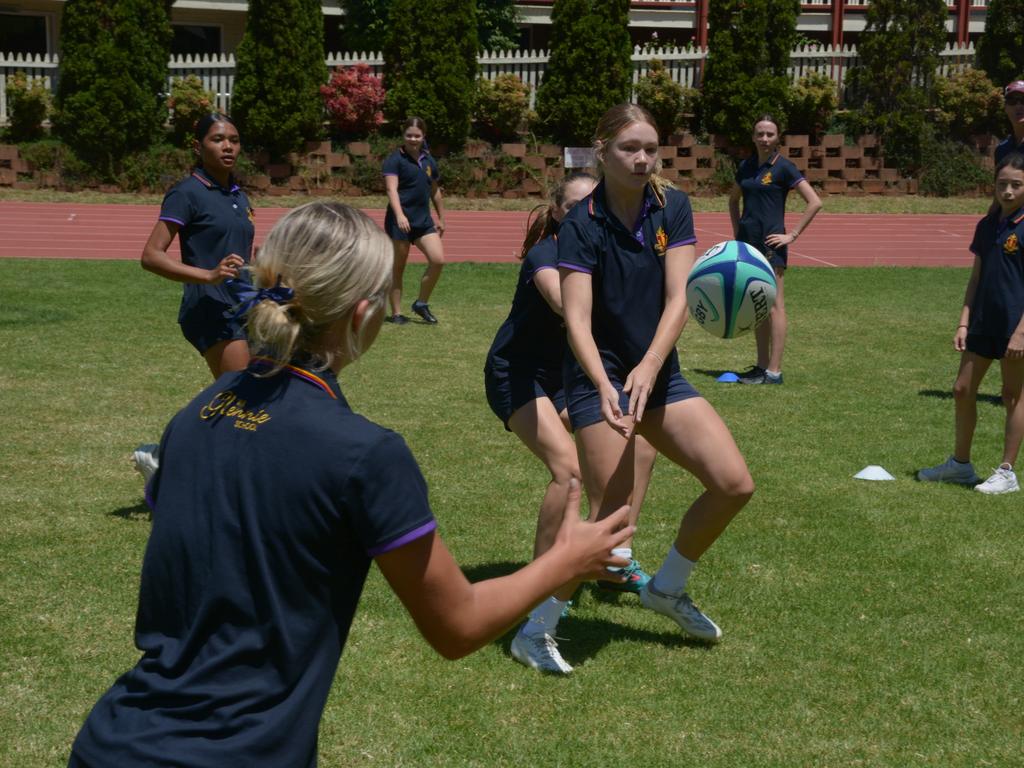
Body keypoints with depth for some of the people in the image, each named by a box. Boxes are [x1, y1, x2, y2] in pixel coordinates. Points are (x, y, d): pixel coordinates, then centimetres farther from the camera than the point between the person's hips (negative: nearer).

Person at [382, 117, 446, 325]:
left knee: (438, 260, -9)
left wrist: (441, 218, 25)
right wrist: (399, 215, -32)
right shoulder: (395, 159, -6)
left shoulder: (429, 161, 12)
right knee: (398, 268, 2)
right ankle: (396, 313, 11)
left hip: (423, 221, 5)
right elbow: (391, 188, -19)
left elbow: (435, 191, 23)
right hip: (400, 221, -5)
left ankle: (421, 303, 9)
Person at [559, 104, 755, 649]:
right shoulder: (581, 225, -13)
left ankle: (667, 587, 20)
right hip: (600, 379, -5)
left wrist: (648, 368, -27)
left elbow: (677, 298, -11)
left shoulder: (673, 207, -2)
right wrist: (604, 388, -39)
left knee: (735, 485, -2)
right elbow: (577, 320, -22)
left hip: (658, 373, 5)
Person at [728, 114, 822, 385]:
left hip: (771, 243, -7)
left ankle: (774, 371, -5)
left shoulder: (783, 167, -7)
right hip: (748, 241, 7)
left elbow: (814, 202, -11)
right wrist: (737, 231, 15)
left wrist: (792, 235, -12)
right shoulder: (746, 166, 11)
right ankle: (762, 365, 19)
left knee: (773, 306, -6)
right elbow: (733, 200, 28)